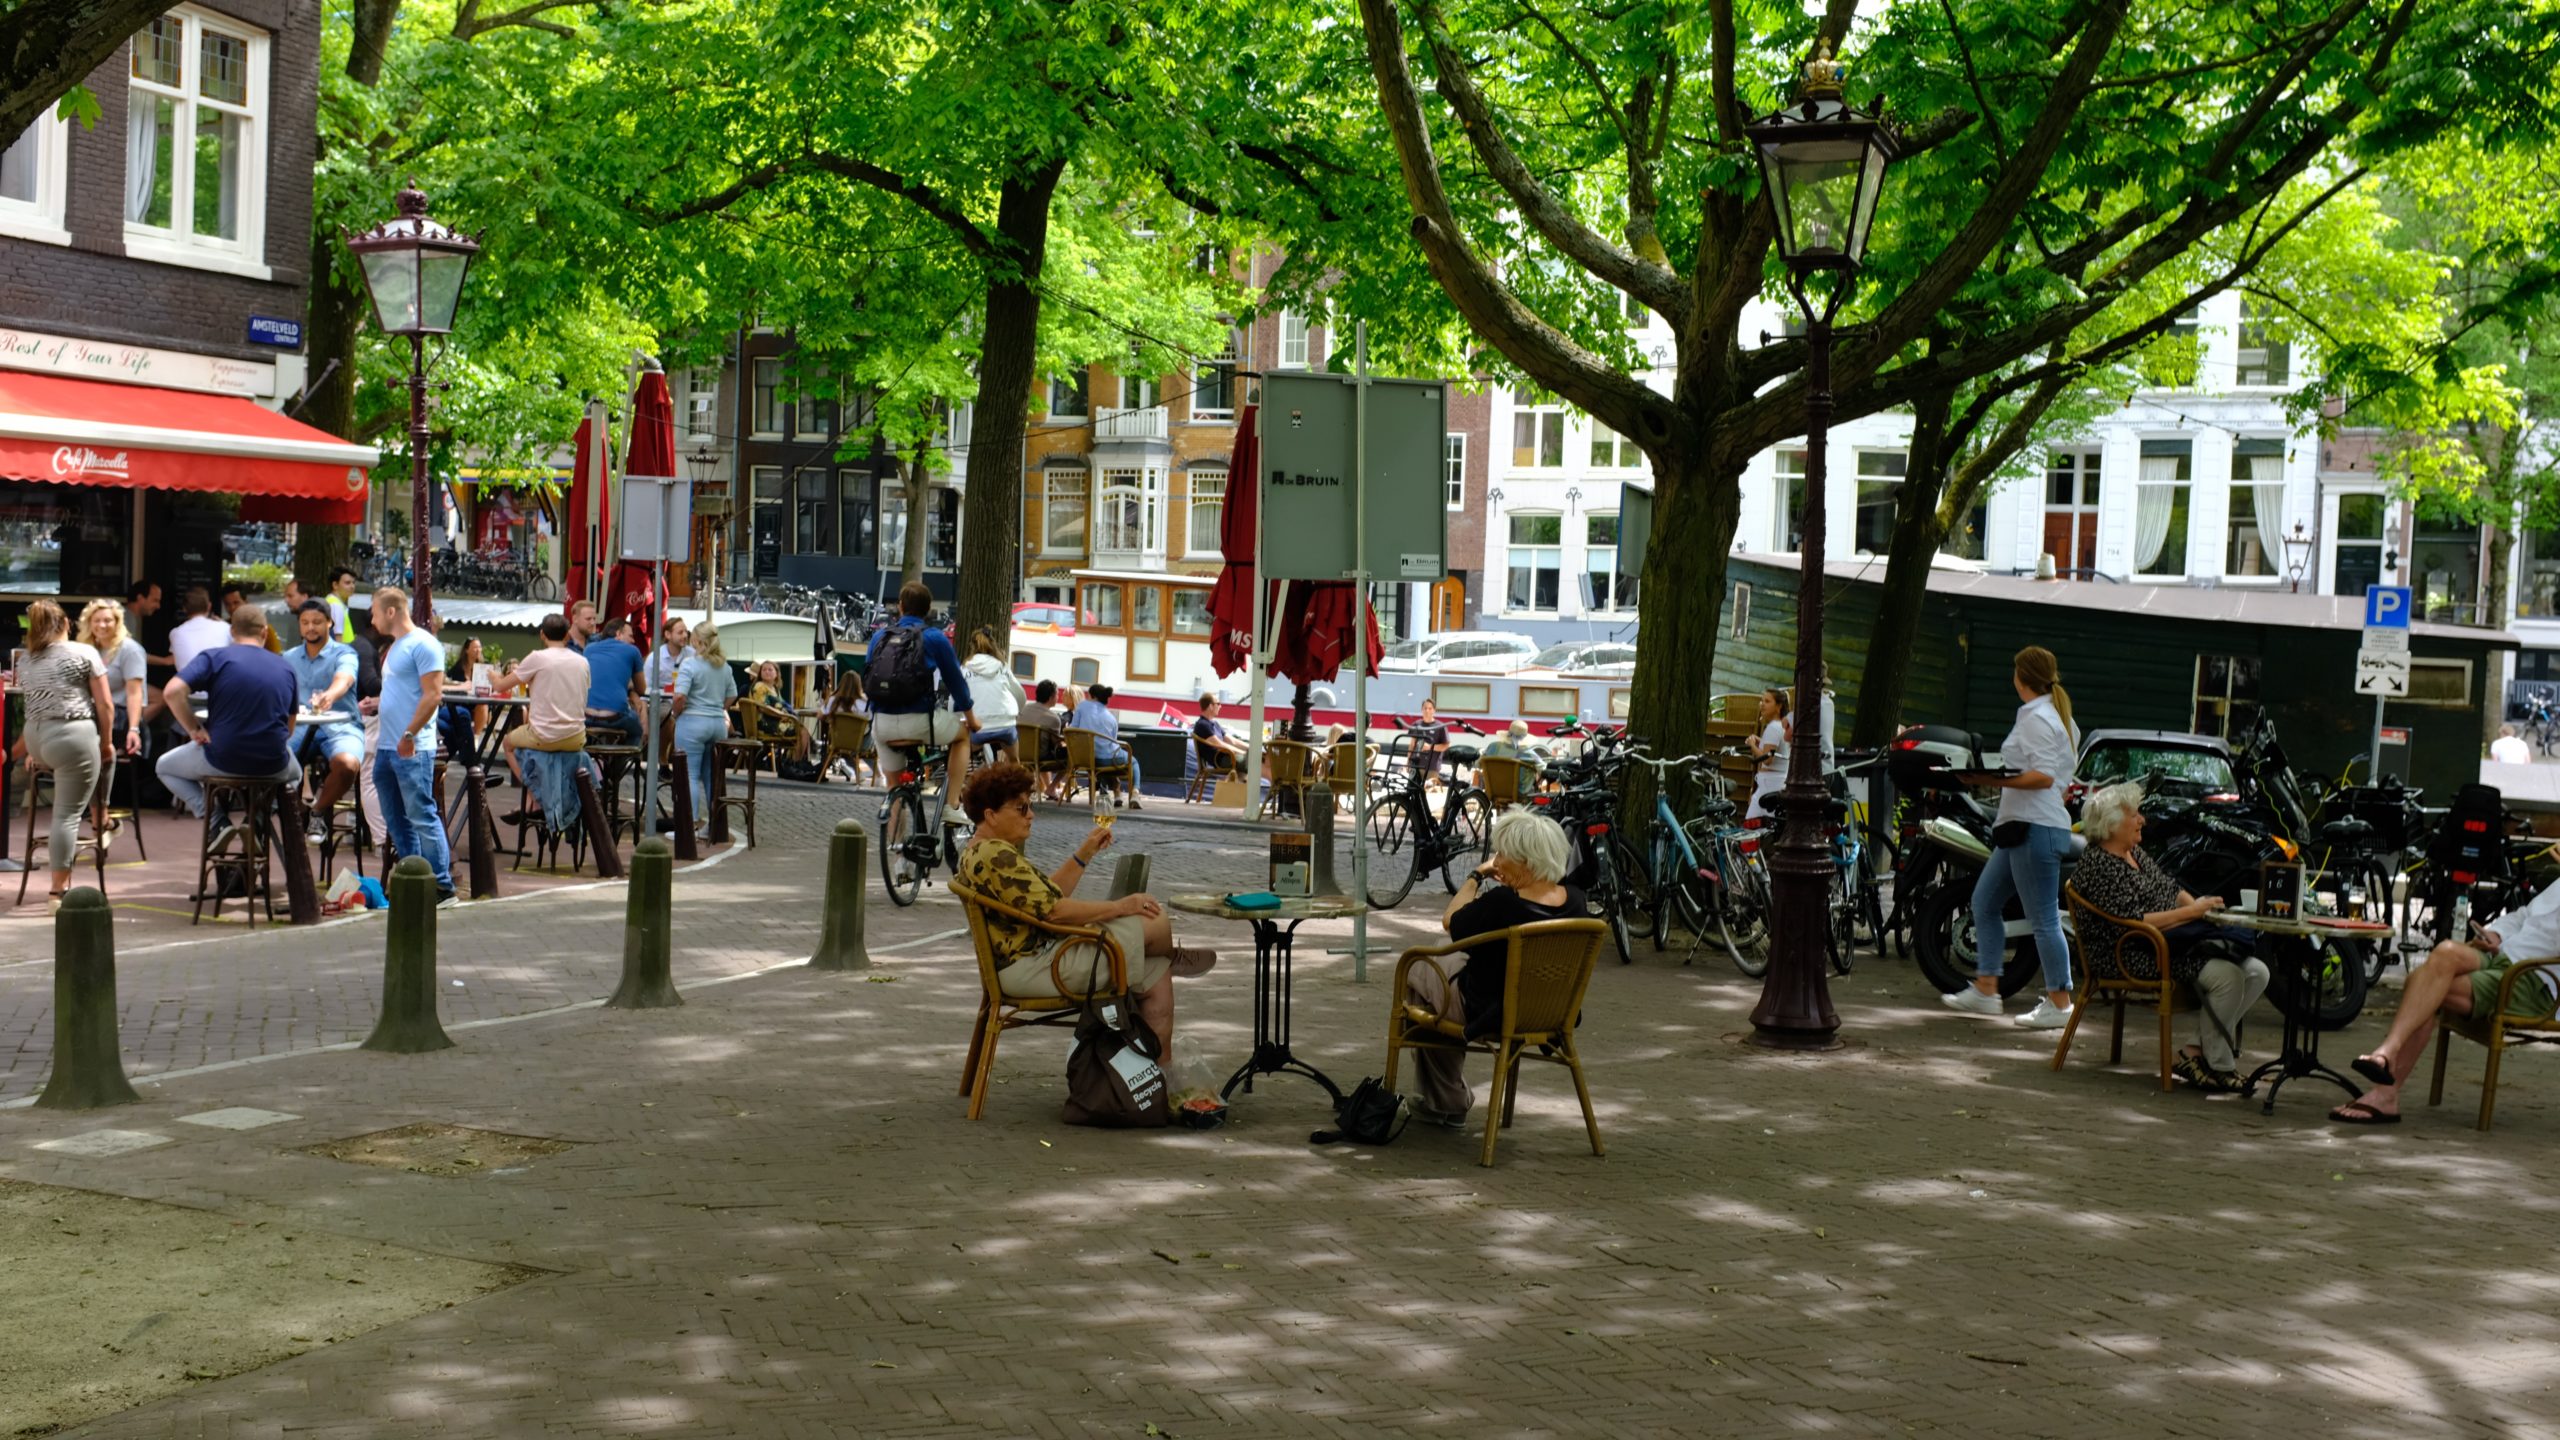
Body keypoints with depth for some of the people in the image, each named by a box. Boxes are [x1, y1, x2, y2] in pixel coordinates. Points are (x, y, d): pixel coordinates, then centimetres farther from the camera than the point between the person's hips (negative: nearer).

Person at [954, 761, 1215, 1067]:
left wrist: (1086, 853, 11)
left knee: (1155, 973, 10)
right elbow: (1051, 910, -24)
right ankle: (1175, 957, 22)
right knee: (1155, 924, -13)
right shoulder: (995, 855, -19)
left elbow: (1047, 893, 19)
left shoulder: (981, 854, 17)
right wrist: (1120, 906, -16)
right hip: (1033, 967, -12)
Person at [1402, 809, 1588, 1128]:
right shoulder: (1575, 901, -13)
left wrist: (1476, 876, -1)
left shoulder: (1500, 904, -32)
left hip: (1489, 1014, -7)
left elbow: (1451, 922, -12)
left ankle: (1447, 1102, 29)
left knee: (1415, 971, 20)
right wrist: (1512, 886, 6)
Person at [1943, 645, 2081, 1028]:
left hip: (2035, 827, -11)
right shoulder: (2057, 715, 17)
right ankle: (1985, 990, 18)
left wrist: (1996, 780, -25)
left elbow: (2044, 777, -21)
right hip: (2023, 825, 11)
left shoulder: (2036, 718, -12)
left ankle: (2059, 1004, -1)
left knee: (2043, 918, -6)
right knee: (1984, 902, 14)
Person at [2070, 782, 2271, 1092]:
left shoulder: (2136, 852, 17)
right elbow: (2131, 923, -21)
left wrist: (2199, 905, 2)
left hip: (2177, 942, 10)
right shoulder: (2098, 866, -14)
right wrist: (2189, 912, -19)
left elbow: (2172, 888, 23)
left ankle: (2196, 1052, -3)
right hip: (2136, 957, -10)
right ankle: (2218, 1067, -15)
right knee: (2226, 974, -27)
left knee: (2256, 972, -3)